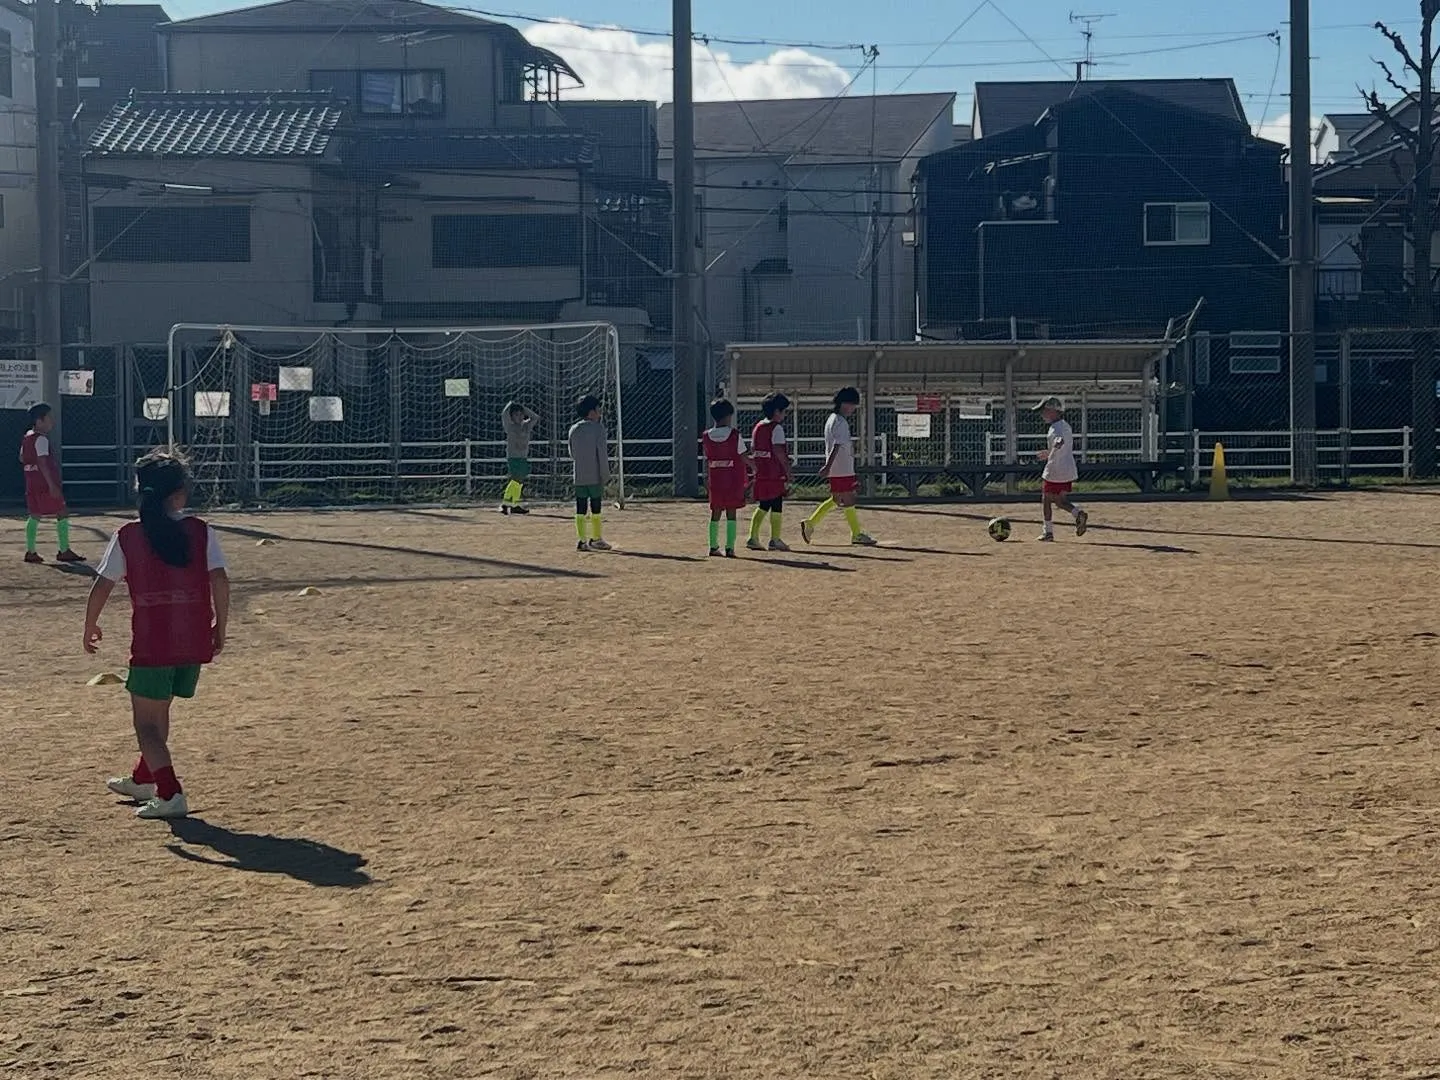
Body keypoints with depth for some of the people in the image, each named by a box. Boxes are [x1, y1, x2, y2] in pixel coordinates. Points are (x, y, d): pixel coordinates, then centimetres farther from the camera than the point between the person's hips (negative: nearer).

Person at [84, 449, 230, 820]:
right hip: (194, 642, 3)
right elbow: (219, 580, -7)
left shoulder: (127, 536, -1)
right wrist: (220, 627, 3)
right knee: (159, 710, 24)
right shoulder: (200, 531, 0)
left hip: (151, 644, -3)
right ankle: (144, 780, 41)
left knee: (147, 723, 6)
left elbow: (102, 587, -1)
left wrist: (90, 627, 13)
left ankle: (170, 794, -10)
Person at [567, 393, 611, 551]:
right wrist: (605, 476, -7)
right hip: (595, 476, -4)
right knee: (595, 507, 4)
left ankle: (582, 540, 2)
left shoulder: (573, 429, 8)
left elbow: (572, 455, 13)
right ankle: (596, 539, 11)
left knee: (580, 508, 4)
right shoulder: (598, 428, -8)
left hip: (579, 477, 4)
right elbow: (602, 455, -11)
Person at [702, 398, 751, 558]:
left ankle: (713, 547, 11)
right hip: (733, 480, -3)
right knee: (731, 513, 1)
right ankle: (730, 547, -3)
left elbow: (707, 460, 6)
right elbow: (743, 457, -5)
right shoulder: (735, 434, -10)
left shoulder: (707, 437, 1)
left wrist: (706, 479, 14)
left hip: (715, 480, 3)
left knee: (716, 513, 11)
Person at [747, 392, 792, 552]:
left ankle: (753, 537, 6)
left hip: (761, 473, 7)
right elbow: (778, 451, -17)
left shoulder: (758, 426, 12)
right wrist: (788, 470, -13)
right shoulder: (777, 428, -11)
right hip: (775, 474, -7)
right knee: (776, 506, 0)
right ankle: (775, 540, 2)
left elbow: (752, 449, 14)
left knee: (763, 506, 13)